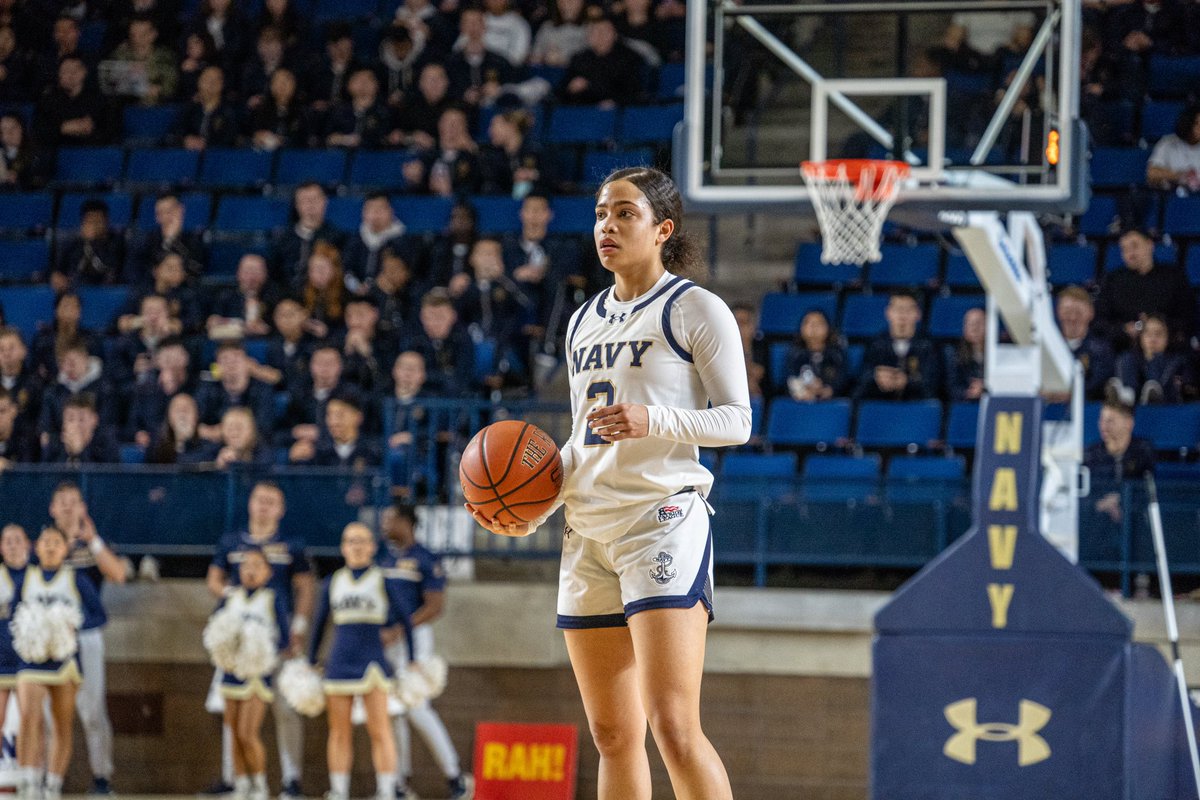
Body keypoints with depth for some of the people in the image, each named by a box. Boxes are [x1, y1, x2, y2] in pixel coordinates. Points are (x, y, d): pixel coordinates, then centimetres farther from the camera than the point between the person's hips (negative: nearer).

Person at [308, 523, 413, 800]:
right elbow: (319, 624, 17)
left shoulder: (383, 581, 2)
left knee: (379, 730, -8)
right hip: (339, 663, 3)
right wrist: (311, 663, 16)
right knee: (340, 733, 4)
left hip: (372, 662, -3)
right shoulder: (333, 583, 10)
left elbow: (405, 618, 5)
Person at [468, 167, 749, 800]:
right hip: (589, 530, 7)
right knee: (613, 736, 7)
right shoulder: (584, 322, 19)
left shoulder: (695, 309, -2)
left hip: (663, 517, -7)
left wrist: (652, 422, -21)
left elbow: (736, 420, -5)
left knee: (673, 727, -18)